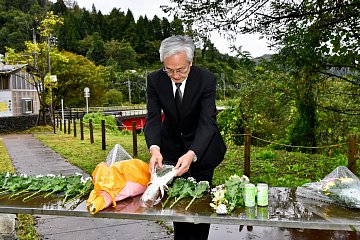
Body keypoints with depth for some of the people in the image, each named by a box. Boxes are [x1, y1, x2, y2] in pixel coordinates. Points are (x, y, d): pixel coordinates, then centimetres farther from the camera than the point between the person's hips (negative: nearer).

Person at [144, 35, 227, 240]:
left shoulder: (206, 80, -25)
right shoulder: (155, 80, -17)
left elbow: (208, 121, -31)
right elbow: (153, 118, -20)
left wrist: (192, 154, -47)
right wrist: (154, 148, -40)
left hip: (200, 146, -2)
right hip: (171, 144, 2)